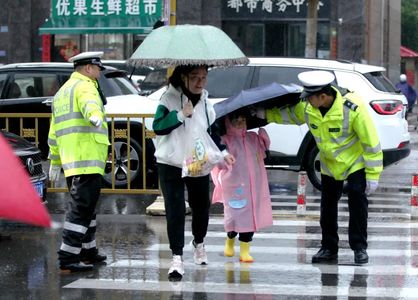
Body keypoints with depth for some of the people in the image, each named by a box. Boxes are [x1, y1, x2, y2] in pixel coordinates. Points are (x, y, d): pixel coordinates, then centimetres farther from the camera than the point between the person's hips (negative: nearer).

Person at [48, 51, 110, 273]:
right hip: (87, 158, -10)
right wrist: (95, 116, -54)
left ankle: (88, 251, 32)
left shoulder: (62, 92, 24)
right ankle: (68, 259, -15)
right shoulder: (85, 86, -5)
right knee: (81, 207, -11)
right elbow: (88, 104, -32)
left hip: (70, 161, 10)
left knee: (84, 206, 21)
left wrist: (55, 162, 32)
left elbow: (53, 133, 28)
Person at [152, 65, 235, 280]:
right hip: (171, 164, -5)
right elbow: (158, 127, -23)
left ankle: (198, 243, 42)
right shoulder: (169, 99, -11)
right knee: (175, 211, -10)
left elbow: (211, 132, 16)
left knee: (201, 206, 15)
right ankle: (177, 257, -6)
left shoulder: (204, 102, 6)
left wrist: (223, 152, 3)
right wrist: (181, 114, -34)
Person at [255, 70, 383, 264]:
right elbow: (289, 114, 10)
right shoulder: (307, 107, -17)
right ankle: (329, 248, 16)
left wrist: (373, 175, -20)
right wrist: (265, 114, 2)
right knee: (327, 206, 6)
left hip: (355, 161, -5)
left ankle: (359, 248, 3)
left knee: (357, 203, -8)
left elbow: (371, 142, -23)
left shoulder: (352, 108, -31)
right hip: (329, 164, 5)